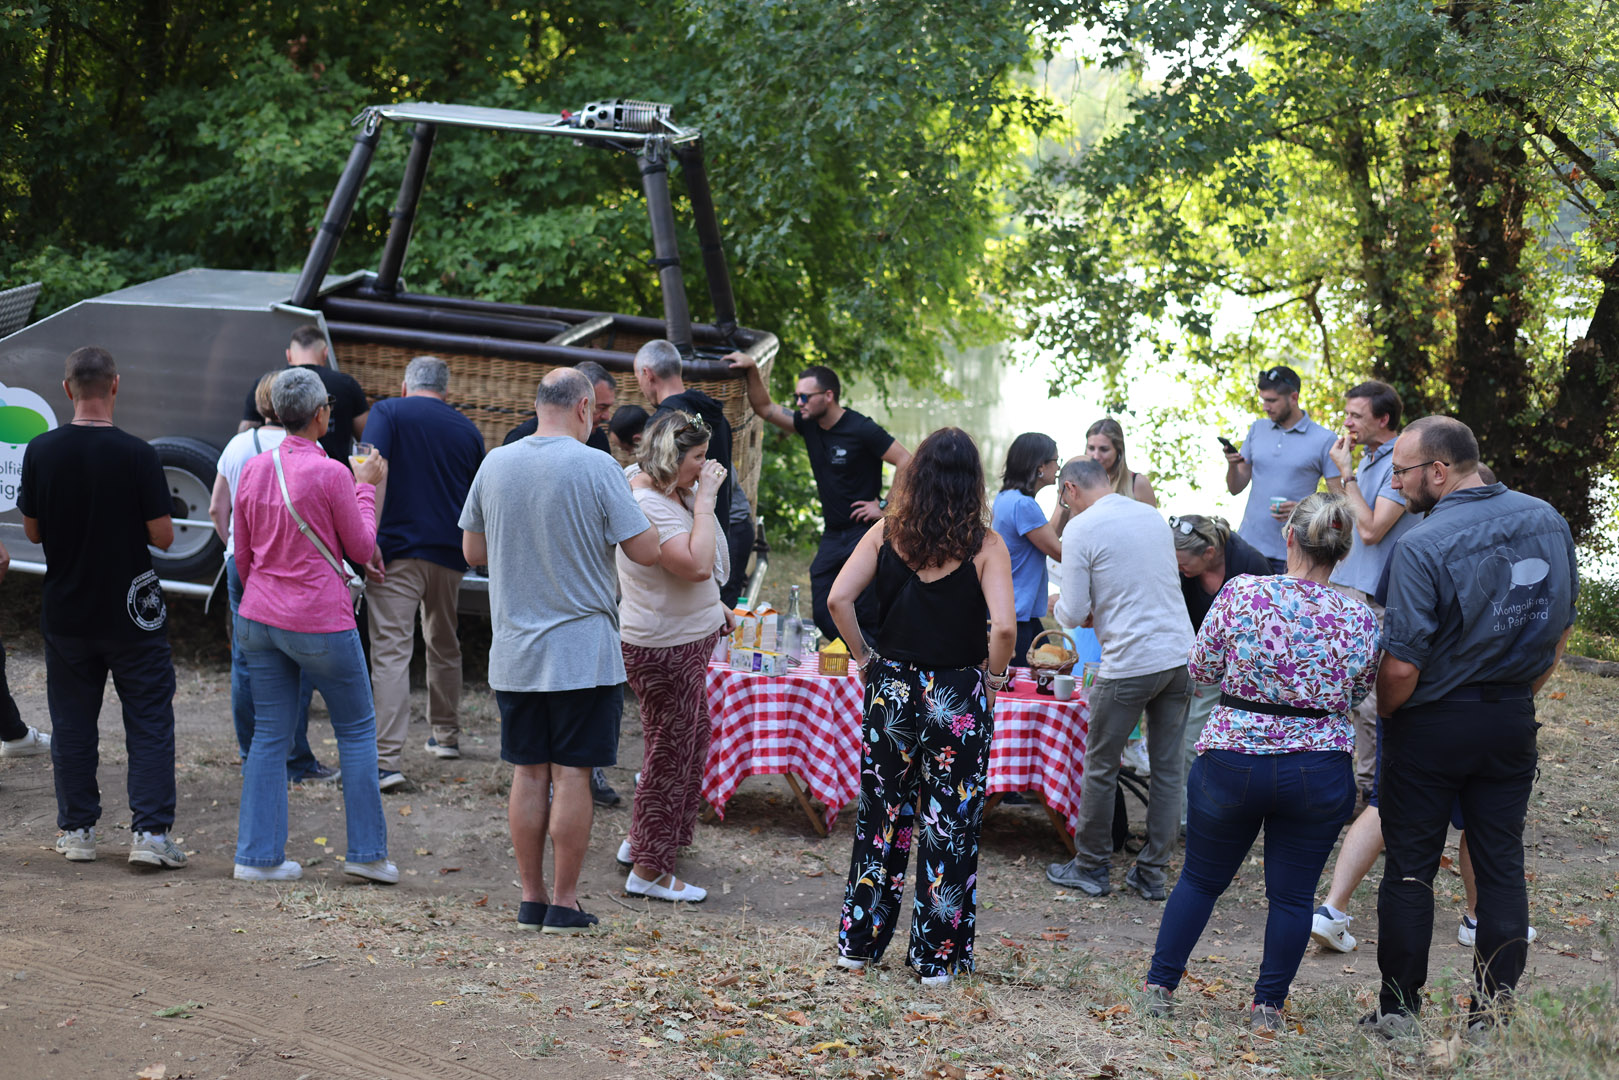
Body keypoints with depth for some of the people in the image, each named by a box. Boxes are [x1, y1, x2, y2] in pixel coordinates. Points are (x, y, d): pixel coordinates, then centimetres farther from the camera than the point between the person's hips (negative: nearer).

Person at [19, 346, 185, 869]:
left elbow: (32, 531, 4)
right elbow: (162, 536, -11)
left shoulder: (40, 452, -6)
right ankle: (149, 831, -2)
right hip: (131, 612, -3)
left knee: (72, 724, 13)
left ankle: (77, 830, 18)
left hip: (65, 611, 3)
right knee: (149, 723, 4)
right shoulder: (137, 454, -15)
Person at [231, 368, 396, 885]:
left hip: (259, 617, 6)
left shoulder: (253, 469, 3)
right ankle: (367, 851, 12)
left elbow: (242, 553, 11)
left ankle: (257, 855, 9)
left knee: (269, 735, 10)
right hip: (320, 623, -6)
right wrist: (367, 487, 8)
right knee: (356, 730, 9)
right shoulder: (331, 474, -14)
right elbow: (361, 548, -3)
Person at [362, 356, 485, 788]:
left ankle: (386, 760, -21)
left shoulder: (387, 412, 1)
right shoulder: (467, 430, 13)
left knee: (392, 651, -11)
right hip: (449, 553, 4)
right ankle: (446, 735, 37)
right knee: (444, 645, 24)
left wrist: (368, 537, -18)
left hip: (398, 548, -4)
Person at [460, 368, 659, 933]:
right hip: (583, 650, -4)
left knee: (529, 774, 10)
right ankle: (564, 903, 6)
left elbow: (472, 551, 12)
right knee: (571, 776, 1)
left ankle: (532, 898, 15)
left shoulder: (495, 464, 2)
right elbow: (646, 551, -9)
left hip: (513, 651, 4)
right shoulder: (596, 467, -11)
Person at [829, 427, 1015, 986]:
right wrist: (994, 675, -1)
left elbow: (838, 598, -8)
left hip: (891, 689, 2)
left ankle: (859, 942, 22)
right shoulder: (985, 545, -9)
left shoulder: (887, 533, -2)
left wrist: (865, 657, 4)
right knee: (950, 825, 8)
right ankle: (937, 957, 13)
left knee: (881, 815, 15)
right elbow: (1004, 626, -18)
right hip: (958, 698, -2)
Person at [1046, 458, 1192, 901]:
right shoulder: (1153, 515, 11)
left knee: (1100, 768, 9)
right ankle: (1151, 873, 15)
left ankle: (1091, 868, 18)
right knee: (1168, 768, 10)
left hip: (1129, 662, -6)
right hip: (1180, 653, 6)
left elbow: (1073, 613, -9)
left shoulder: (1081, 528, -8)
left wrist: (1062, 608, 13)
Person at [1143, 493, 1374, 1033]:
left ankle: (1160, 986, 23)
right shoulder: (1360, 619, -6)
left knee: (1201, 878, 17)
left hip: (1231, 761, 0)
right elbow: (1358, 693, 8)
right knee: (1292, 894, 14)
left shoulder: (1240, 594, -12)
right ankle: (1268, 1005, 19)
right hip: (1319, 773, 0)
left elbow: (1201, 668, -2)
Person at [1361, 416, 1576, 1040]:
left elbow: (1402, 666, -21)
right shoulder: (1547, 520, 0)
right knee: (1501, 865, 10)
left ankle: (1400, 1011, 13)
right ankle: (1493, 1015, 13)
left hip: (1434, 725, -5)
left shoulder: (1421, 547, -20)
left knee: (1410, 869, 7)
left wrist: (1383, 715, -2)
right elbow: (1561, 627, 10)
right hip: (1513, 724, 5)